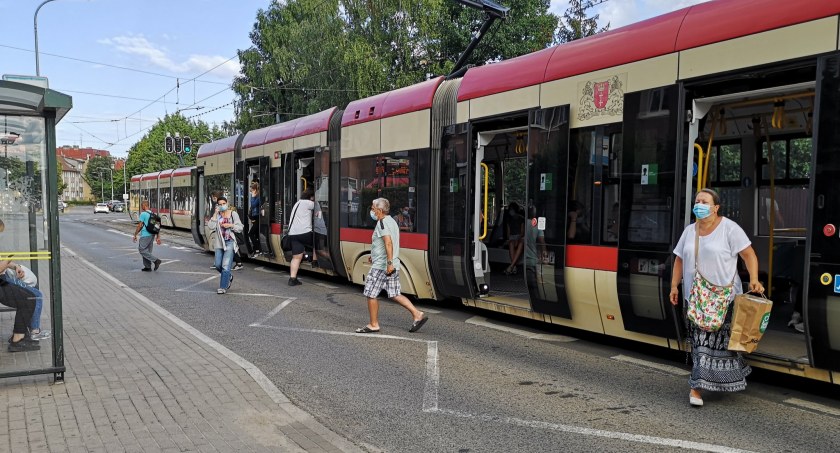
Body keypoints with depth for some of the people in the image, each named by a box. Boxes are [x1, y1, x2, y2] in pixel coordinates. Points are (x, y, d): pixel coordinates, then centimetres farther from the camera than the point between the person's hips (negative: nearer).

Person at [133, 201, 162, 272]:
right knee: (147, 251, 13)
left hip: (145, 235, -8)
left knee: (142, 250, -1)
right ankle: (148, 267, 13)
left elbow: (140, 226, -11)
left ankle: (155, 260, -13)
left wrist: (135, 235, -2)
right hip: (152, 235, 8)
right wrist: (158, 237, 13)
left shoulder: (143, 214, -11)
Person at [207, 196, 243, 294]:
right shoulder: (216, 215, 7)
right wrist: (215, 213, -10)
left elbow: (240, 228, 4)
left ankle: (223, 287, -5)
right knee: (218, 265, 4)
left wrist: (230, 225, -12)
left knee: (226, 265, -10)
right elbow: (210, 226, -8)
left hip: (230, 242, -3)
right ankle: (228, 277, 32)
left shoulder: (233, 214, 2)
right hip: (219, 242, 4)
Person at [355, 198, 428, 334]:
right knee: (394, 295, 12)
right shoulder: (392, 221, 17)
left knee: (370, 294, 1)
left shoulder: (382, 222, -14)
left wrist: (389, 262, -31)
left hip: (381, 266, -10)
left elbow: (388, 243, -27)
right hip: (393, 266, 10)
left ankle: (373, 325, 8)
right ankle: (417, 314, 6)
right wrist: (374, 255, 32)